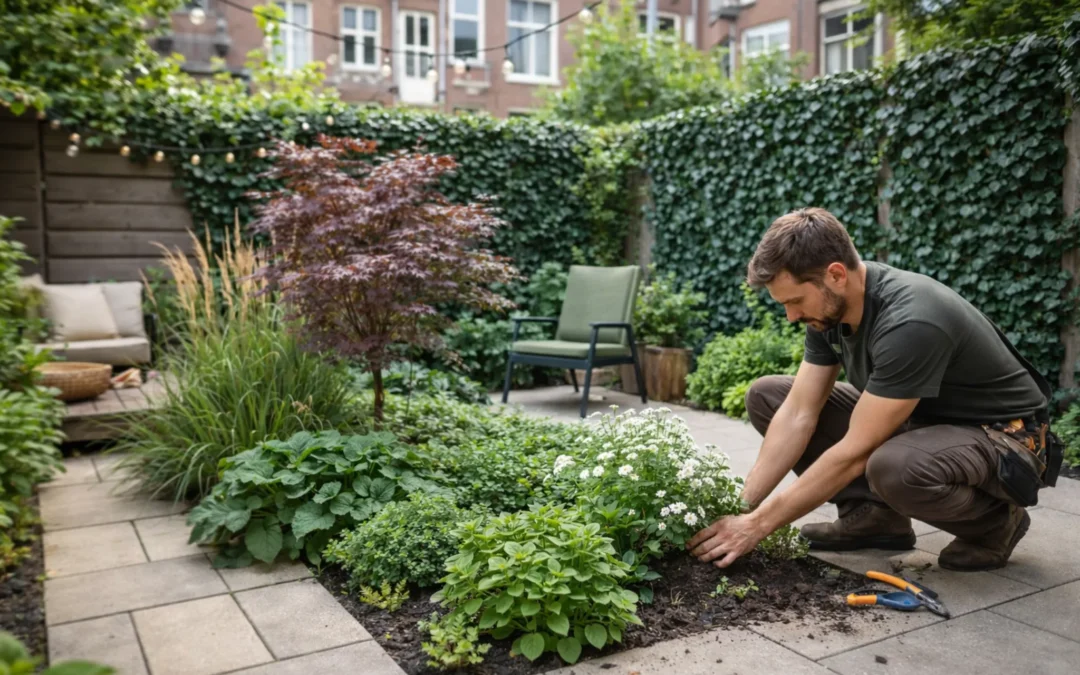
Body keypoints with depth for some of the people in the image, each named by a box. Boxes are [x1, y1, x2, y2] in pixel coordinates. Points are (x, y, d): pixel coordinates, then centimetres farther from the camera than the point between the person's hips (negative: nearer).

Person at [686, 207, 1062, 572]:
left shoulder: (910, 323, -34)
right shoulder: (830, 306, -10)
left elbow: (855, 451, -32)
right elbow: (798, 414, -9)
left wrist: (758, 524, -27)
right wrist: (741, 507, -16)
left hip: (1004, 436, -7)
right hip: (919, 421, 7)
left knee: (892, 466, -42)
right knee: (767, 396, -4)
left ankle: (993, 523, -7)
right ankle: (872, 515, 1)